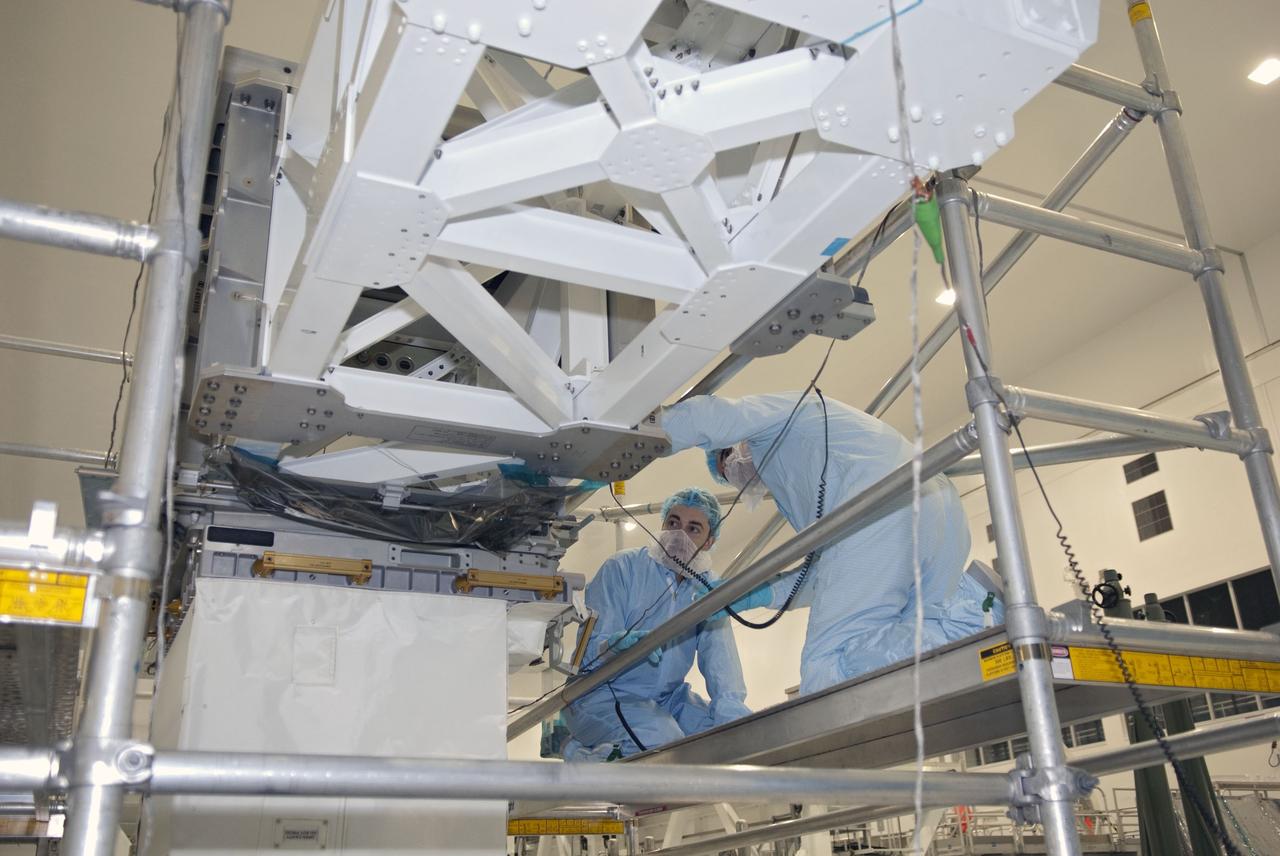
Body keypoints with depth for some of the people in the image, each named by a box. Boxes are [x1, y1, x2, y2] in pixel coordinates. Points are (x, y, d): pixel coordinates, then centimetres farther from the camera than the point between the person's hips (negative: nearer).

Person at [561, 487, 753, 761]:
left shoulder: (708, 588, 7)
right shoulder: (620, 569, -8)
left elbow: (719, 657, -7)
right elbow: (590, 648, -17)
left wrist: (729, 710, -26)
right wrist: (619, 643, -41)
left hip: (668, 697, 7)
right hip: (601, 695, -7)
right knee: (665, 744, -33)